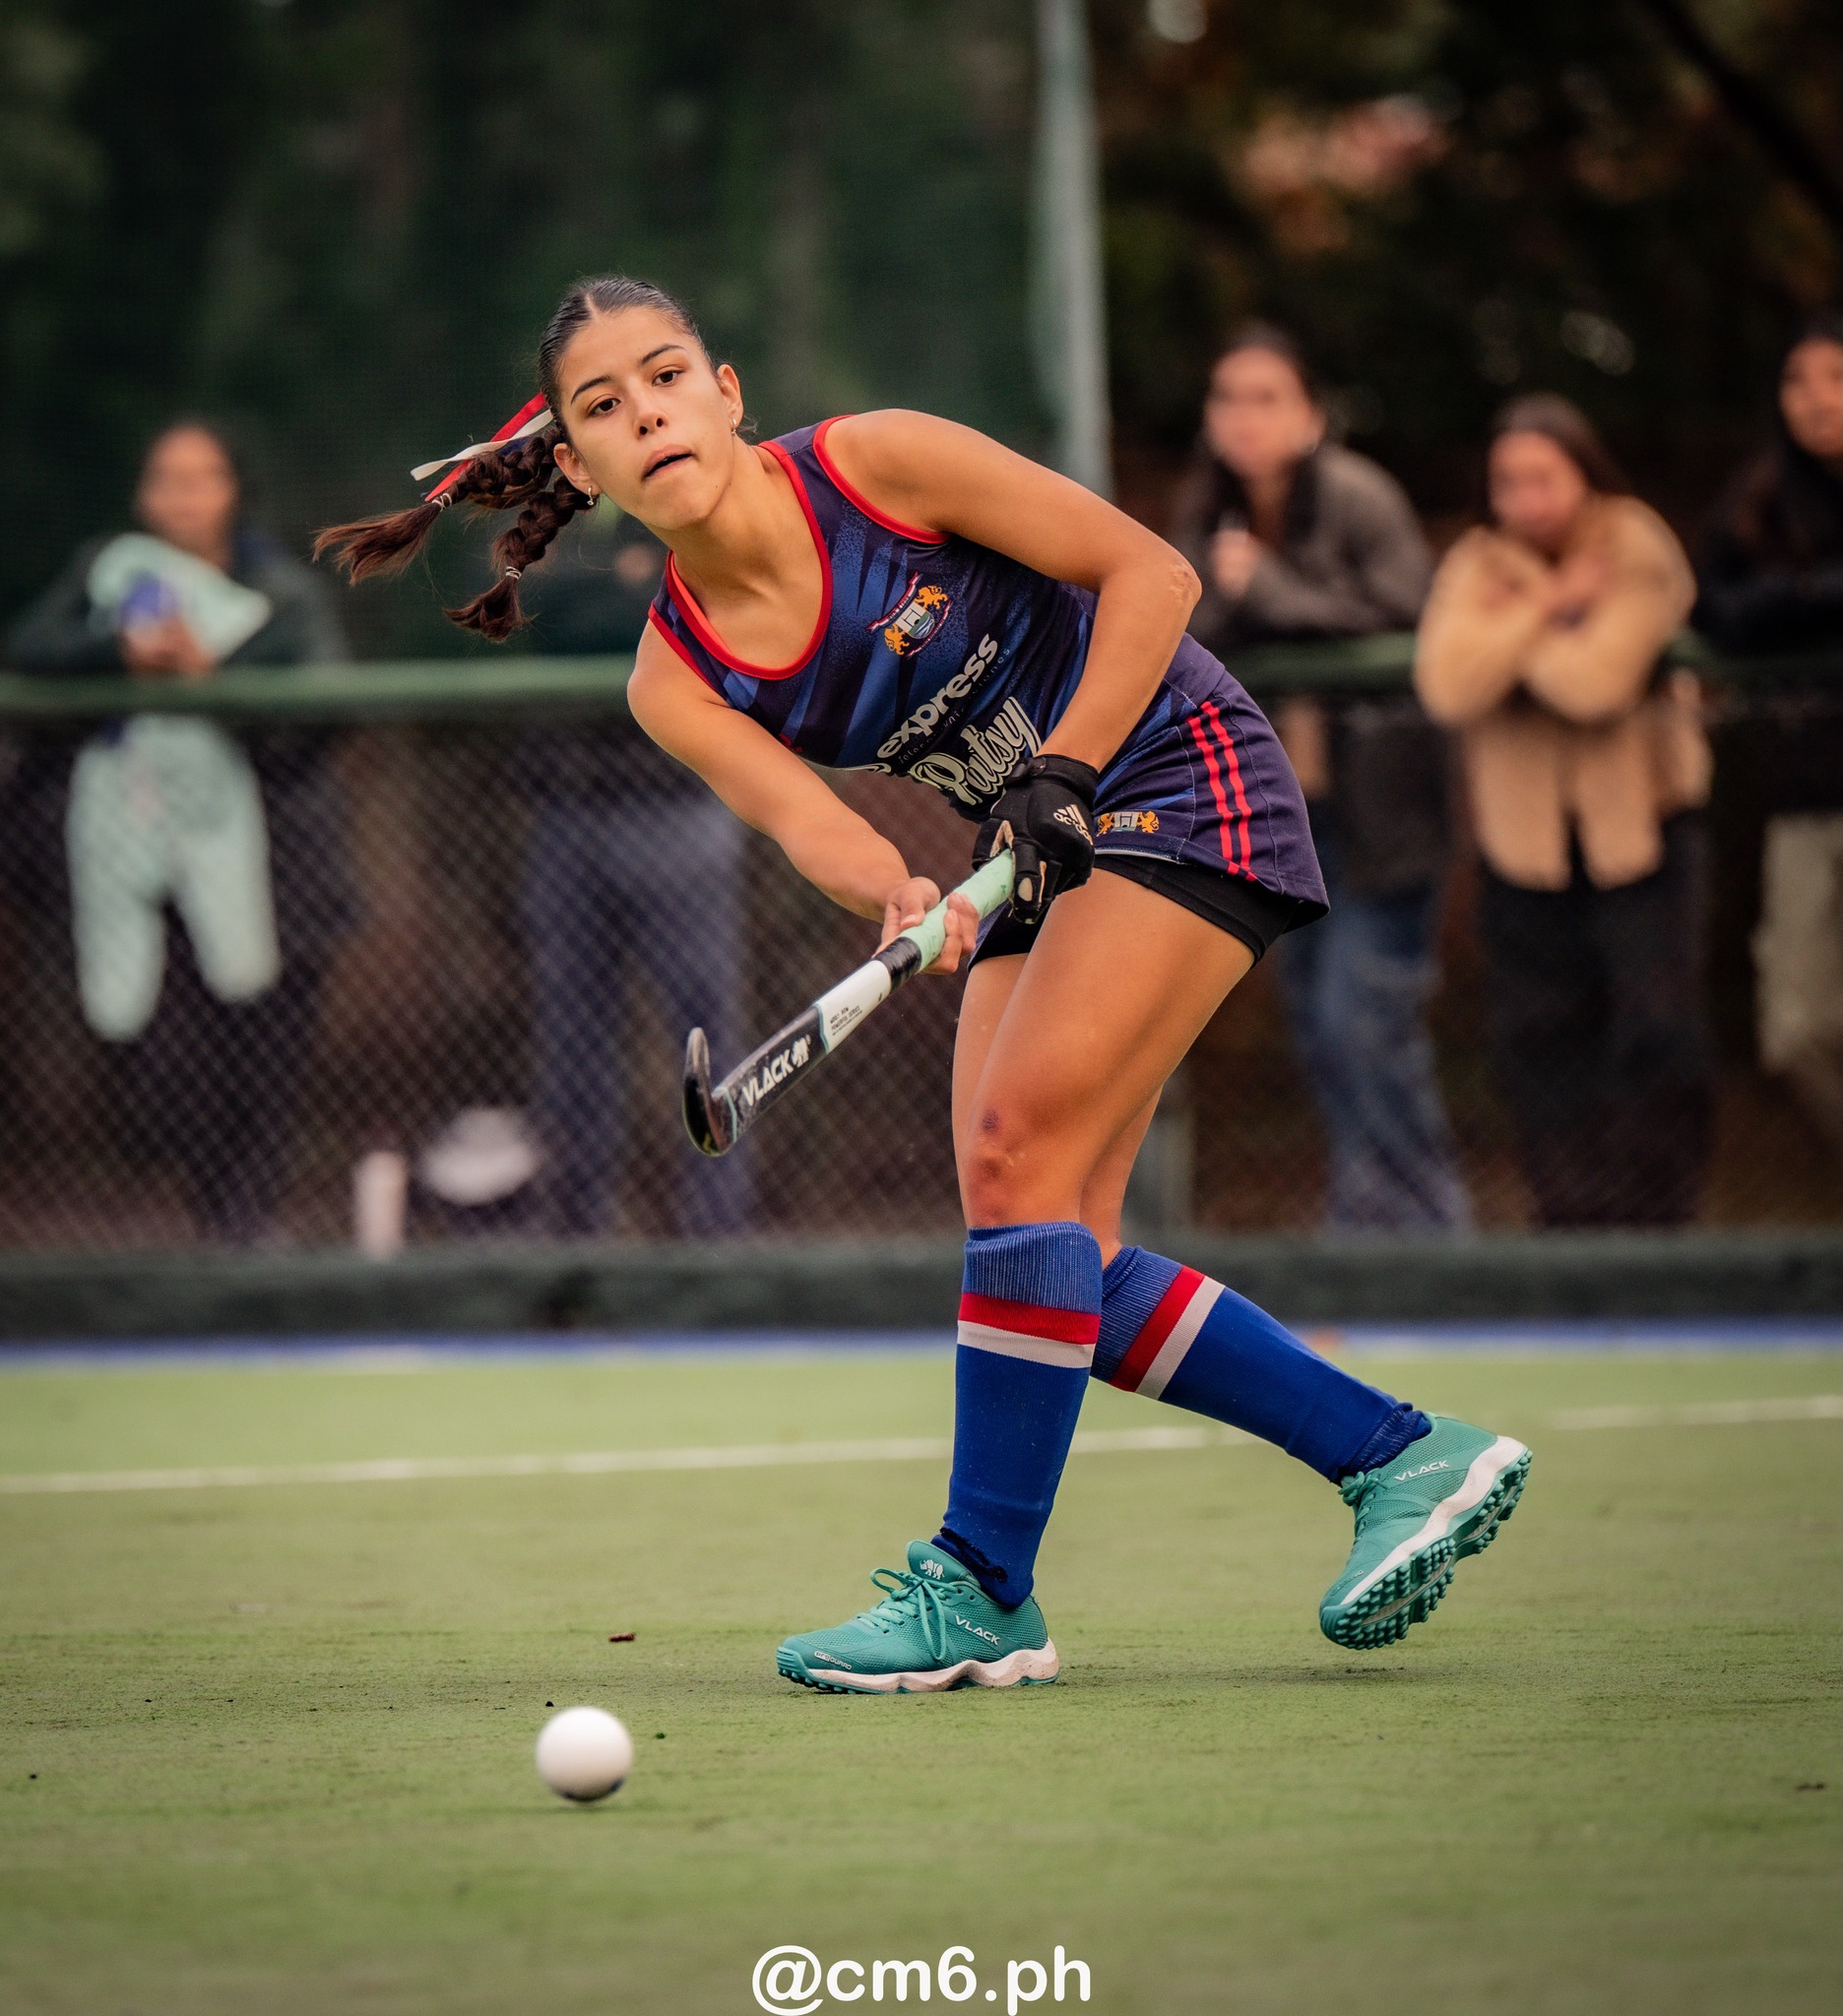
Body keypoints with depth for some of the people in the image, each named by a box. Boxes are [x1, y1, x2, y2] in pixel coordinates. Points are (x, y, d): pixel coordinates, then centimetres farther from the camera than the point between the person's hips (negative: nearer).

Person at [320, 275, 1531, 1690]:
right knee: (1058, 1265, -2)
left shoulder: (875, 462, -18)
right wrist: (897, 895, -45)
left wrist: (1059, 778, -24)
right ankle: (1407, 1456, 11)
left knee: (1019, 1148, -20)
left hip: (1184, 786, -7)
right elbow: (804, 821, -23)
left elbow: (1153, 572, -15)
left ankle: (985, 1596, -14)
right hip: (1047, 855, 7)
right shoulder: (676, 681, -5)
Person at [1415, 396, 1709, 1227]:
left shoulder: (1636, 554, -9)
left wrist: (1513, 622, -13)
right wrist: (1546, 606, -19)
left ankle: (1653, 1215, 1)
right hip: (1525, 837, 3)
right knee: (1538, 1038, 4)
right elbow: (1448, 688, -18)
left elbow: (1596, 681, -24)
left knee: (1657, 1032, -7)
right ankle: (1574, 1218, 14)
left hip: (1637, 823, -3)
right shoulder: (1477, 567, 1)